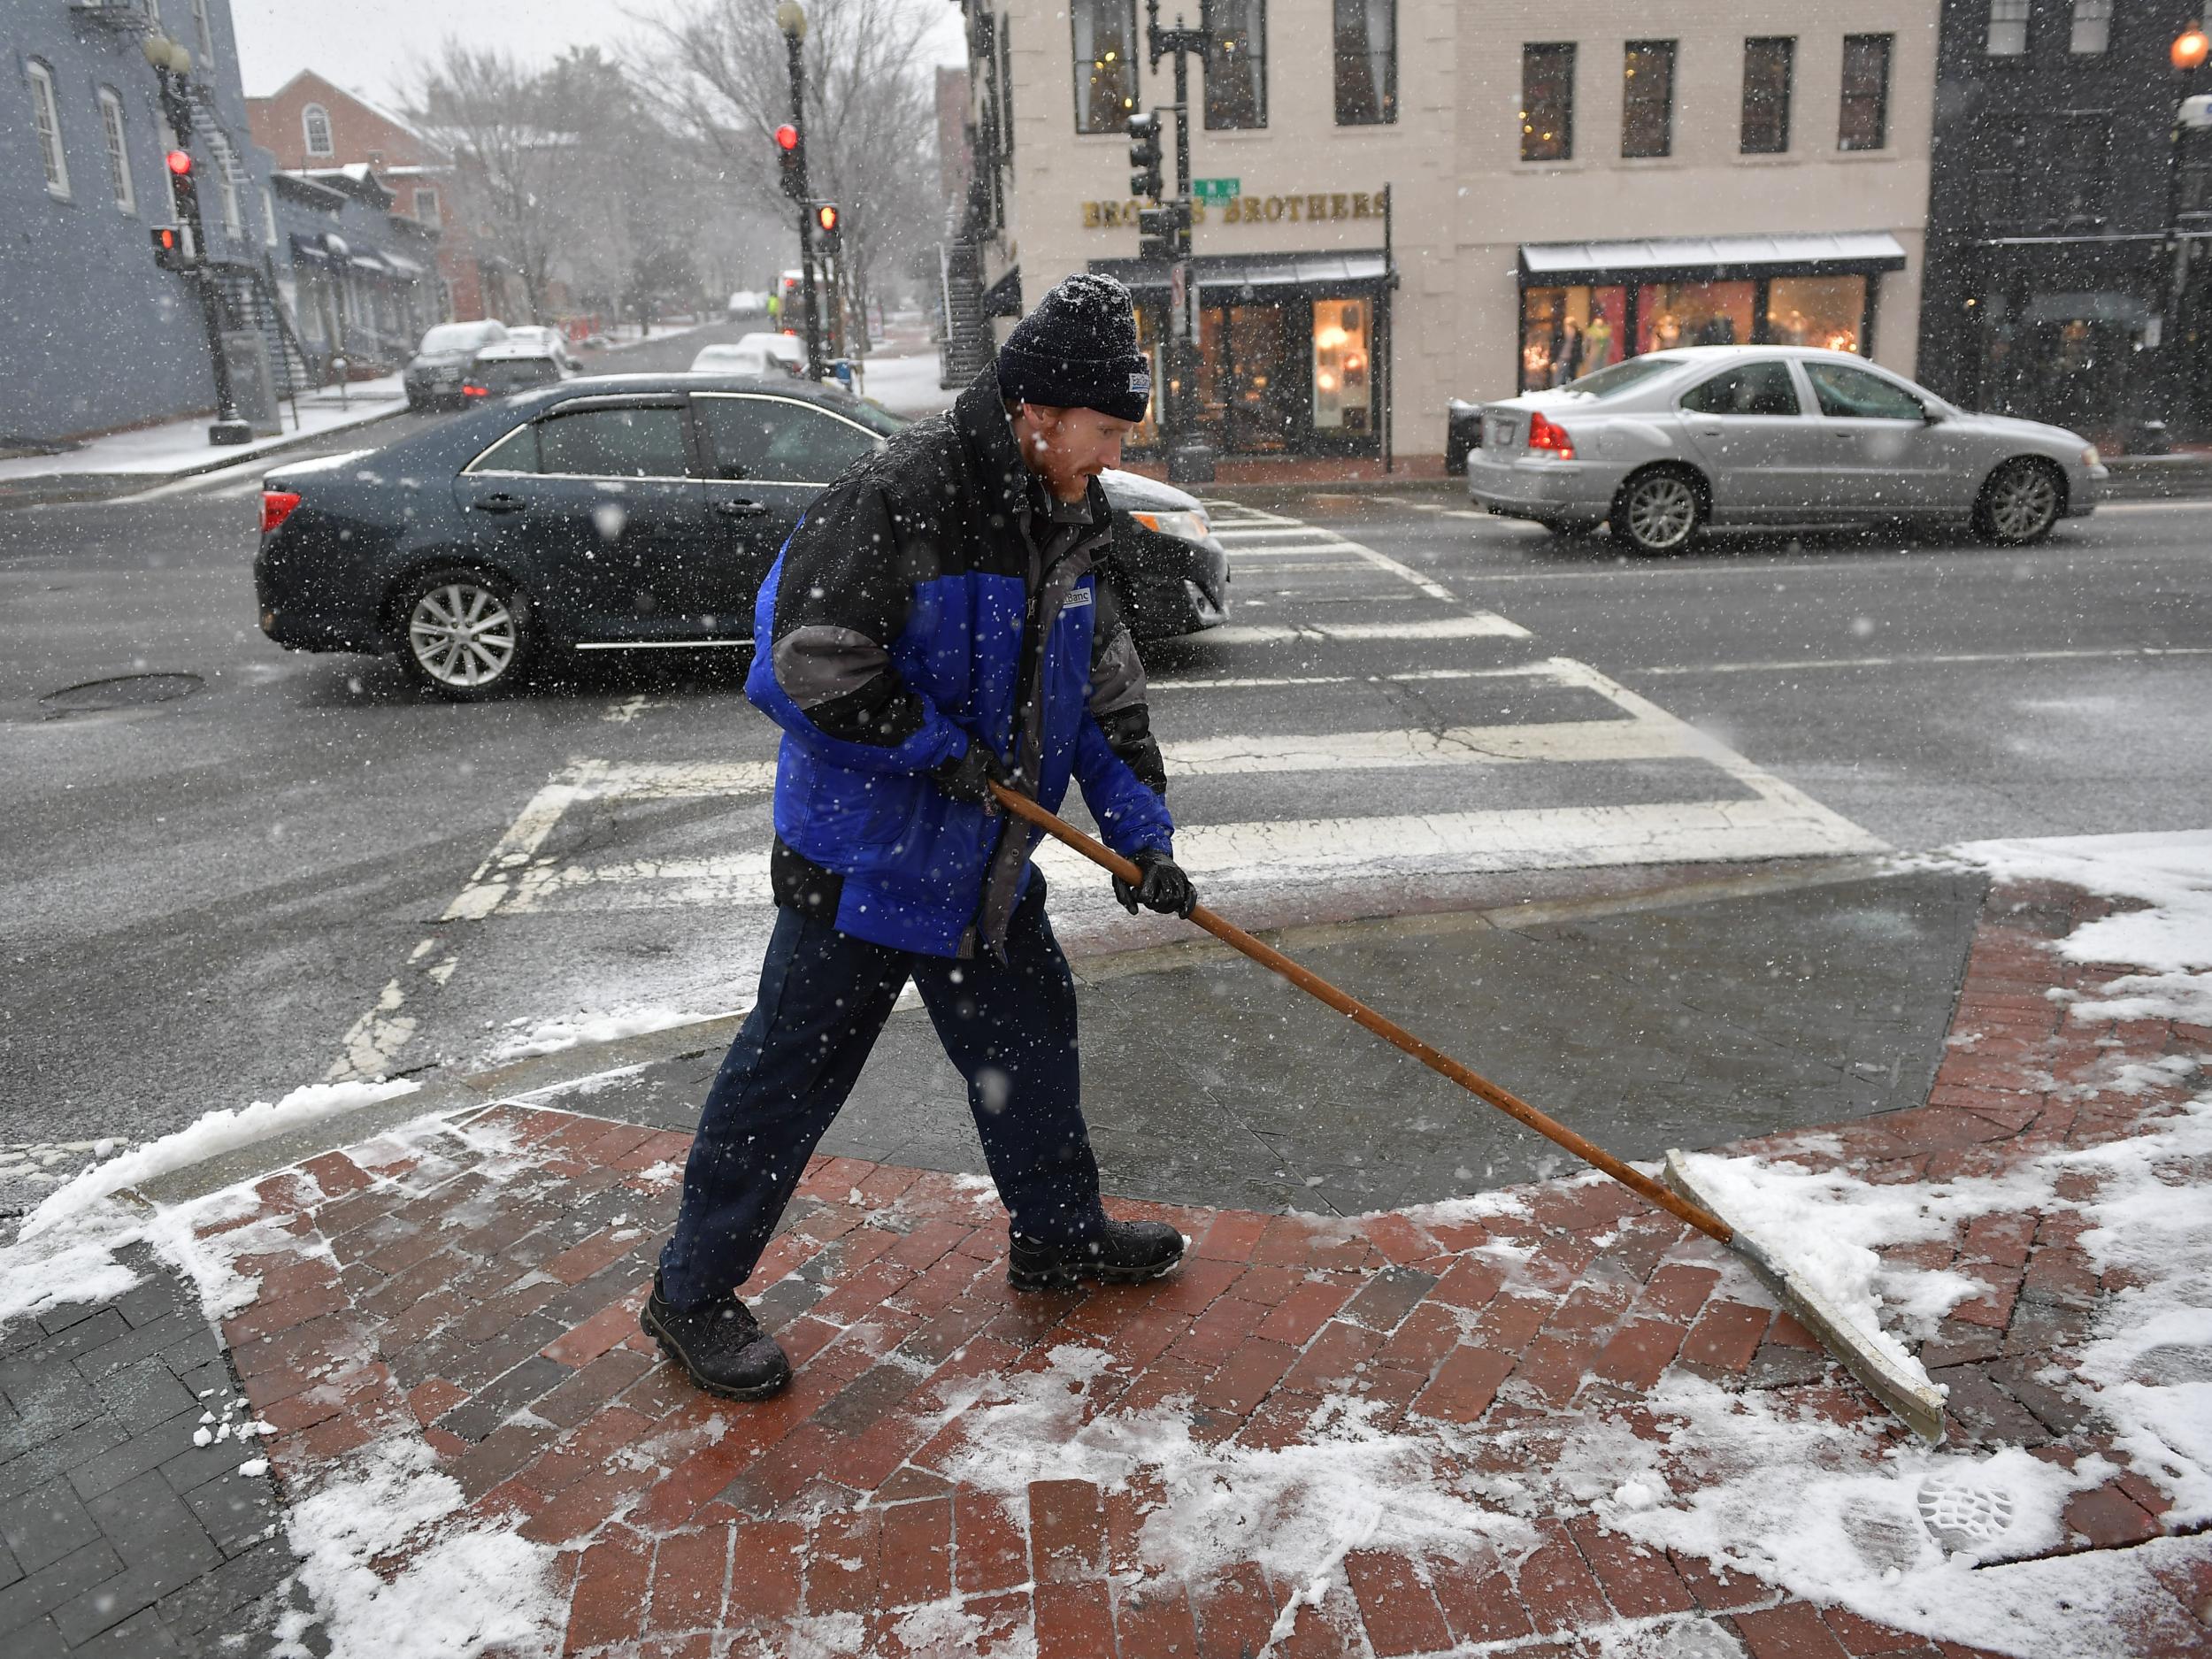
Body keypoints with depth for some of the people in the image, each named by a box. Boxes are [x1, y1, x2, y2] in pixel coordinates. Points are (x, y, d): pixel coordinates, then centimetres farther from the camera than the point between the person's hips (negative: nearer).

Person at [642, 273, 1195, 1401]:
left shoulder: (1063, 519, 6)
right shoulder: (901, 496, -22)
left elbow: (1105, 691, 11)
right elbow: (806, 665, -25)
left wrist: (1140, 832, 4)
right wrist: (941, 748, -18)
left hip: (985, 863, 9)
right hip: (862, 859, -8)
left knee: (1031, 1033, 19)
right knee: (793, 1069, 2)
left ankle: (1058, 1236, 41)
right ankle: (693, 1295, 21)